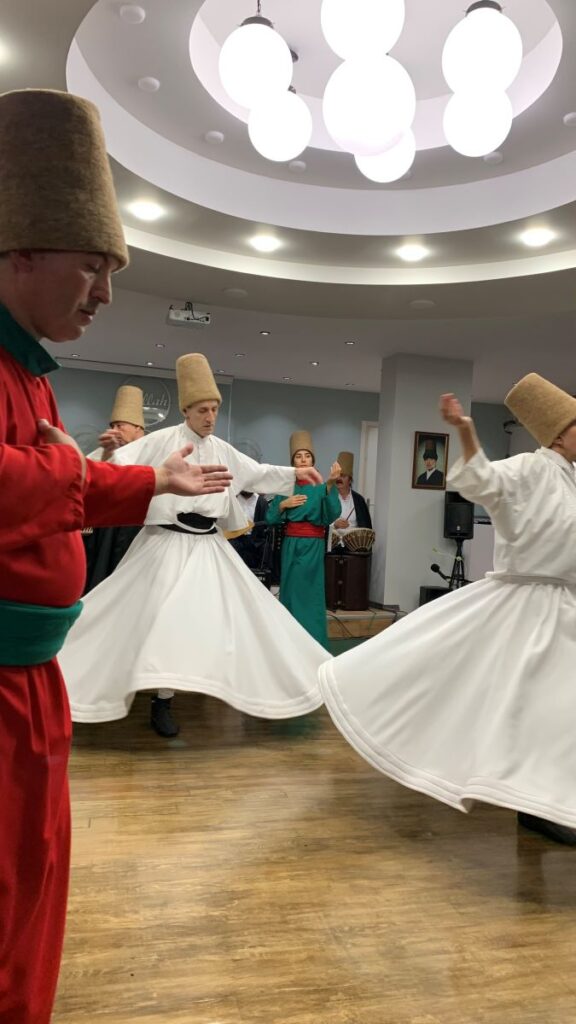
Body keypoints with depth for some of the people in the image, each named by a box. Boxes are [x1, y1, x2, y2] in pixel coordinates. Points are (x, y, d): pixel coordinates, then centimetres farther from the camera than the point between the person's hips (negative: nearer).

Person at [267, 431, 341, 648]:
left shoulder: (320, 486, -1)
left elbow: (331, 516, -18)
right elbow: (270, 519, 8)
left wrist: (330, 485, -29)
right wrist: (283, 505, -10)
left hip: (312, 546, -3)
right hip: (290, 545, 3)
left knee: (310, 594, -3)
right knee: (290, 592, 7)